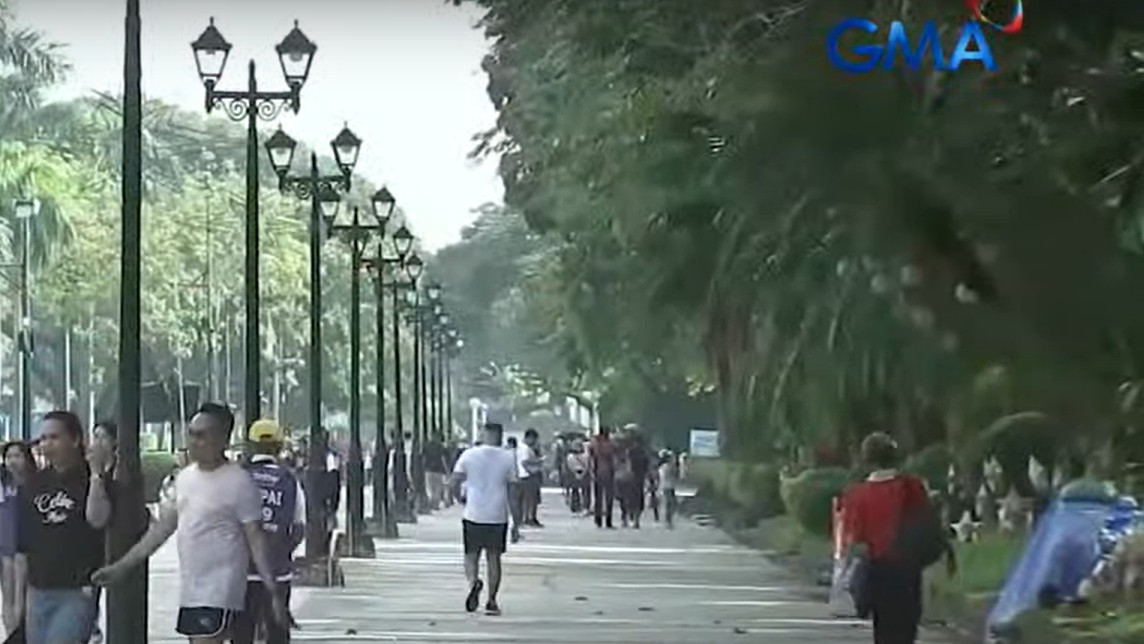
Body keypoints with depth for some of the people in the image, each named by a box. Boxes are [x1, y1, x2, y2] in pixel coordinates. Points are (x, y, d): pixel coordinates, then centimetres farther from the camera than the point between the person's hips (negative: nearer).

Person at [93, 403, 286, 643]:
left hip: (219, 594, -8)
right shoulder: (185, 477, 11)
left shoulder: (238, 483, -11)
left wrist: (273, 593, -15)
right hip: (189, 591, 8)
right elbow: (162, 528, 17)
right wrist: (121, 567, 16)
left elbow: (255, 540, -11)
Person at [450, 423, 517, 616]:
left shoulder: (468, 455, -1)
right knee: (494, 557, 8)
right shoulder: (508, 458, -1)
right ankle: (491, 602, 6)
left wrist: (461, 499, 15)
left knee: (471, 555, 10)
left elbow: (455, 482, -4)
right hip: (498, 516, 0)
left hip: (473, 515, 0)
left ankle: (473, 582, -19)